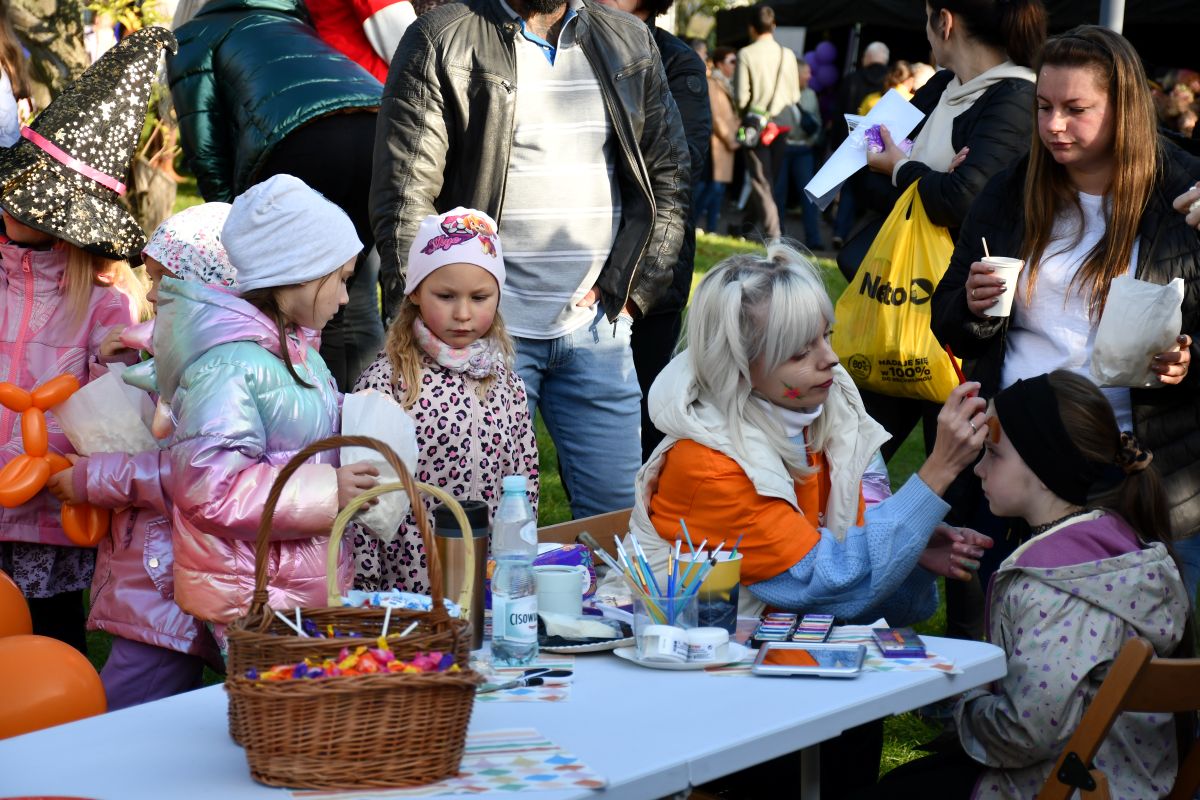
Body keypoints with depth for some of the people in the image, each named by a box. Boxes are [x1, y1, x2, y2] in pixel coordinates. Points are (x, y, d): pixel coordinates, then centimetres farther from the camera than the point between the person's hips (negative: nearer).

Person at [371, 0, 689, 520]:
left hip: (597, 328, 4)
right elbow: (403, 199, -7)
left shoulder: (629, 43, 10)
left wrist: (635, 291, 5)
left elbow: (670, 175, 16)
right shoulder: (441, 42, -3)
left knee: (621, 517, 6)